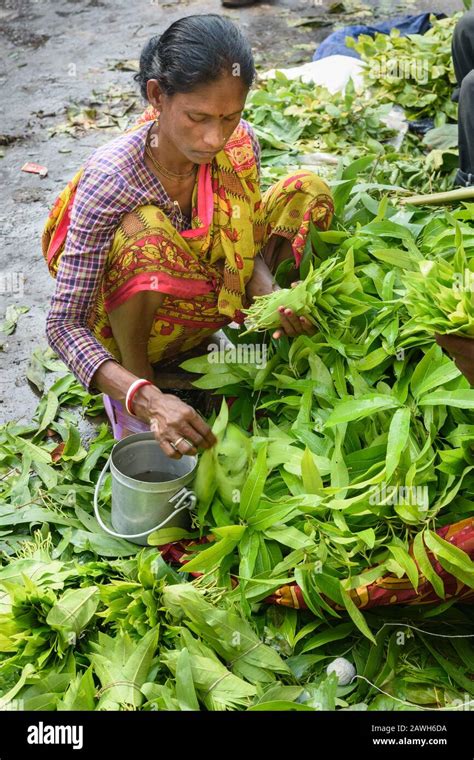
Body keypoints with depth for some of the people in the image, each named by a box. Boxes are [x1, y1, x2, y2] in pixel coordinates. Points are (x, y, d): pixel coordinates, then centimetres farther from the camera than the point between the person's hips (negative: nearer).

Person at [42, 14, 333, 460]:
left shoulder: (239, 145, -16)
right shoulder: (110, 178, -31)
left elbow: (245, 237, 1)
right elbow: (64, 324, -30)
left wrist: (272, 295, -23)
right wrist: (145, 399, -45)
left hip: (200, 301, 5)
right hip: (129, 324, -4)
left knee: (307, 191, -8)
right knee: (145, 231, -38)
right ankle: (137, 375, -13)